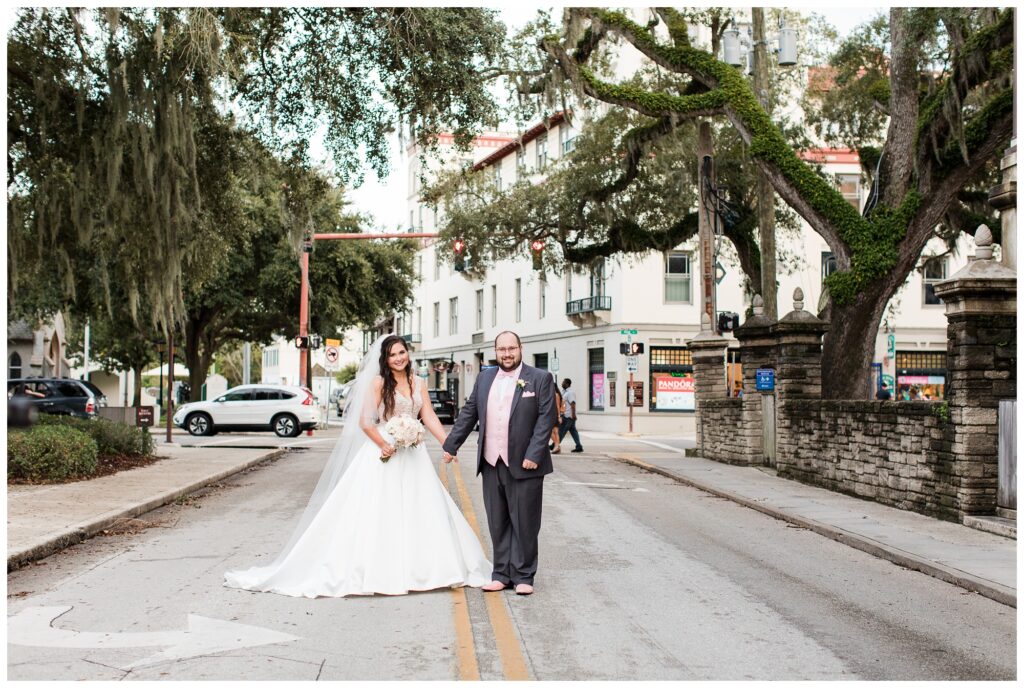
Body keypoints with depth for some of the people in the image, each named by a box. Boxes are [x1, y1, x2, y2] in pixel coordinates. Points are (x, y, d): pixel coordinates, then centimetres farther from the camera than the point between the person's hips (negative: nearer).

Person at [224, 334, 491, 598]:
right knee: (376, 512, -4)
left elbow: (430, 419, 6)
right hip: (384, 453, -5)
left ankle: (416, 567, 15)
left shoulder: (418, 384, 11)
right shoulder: (378, 382, -3)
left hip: (413, 456, 5)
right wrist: (384, 445, -20)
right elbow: (365, 422, -8)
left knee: (419, 512, 4)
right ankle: (375, 569, 2)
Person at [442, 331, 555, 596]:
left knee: (524, 523, 3)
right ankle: (502, 573, 18)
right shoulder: (484, 378, 12)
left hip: (523, 464, -4)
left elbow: (546, 419, -7)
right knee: (497, 523, 9)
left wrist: (533, 455, -14)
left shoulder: (540, 379, -2)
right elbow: (468, 413, 14)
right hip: (491, 464, 4)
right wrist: (451, 445, 10)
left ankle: (523, 576, 12)